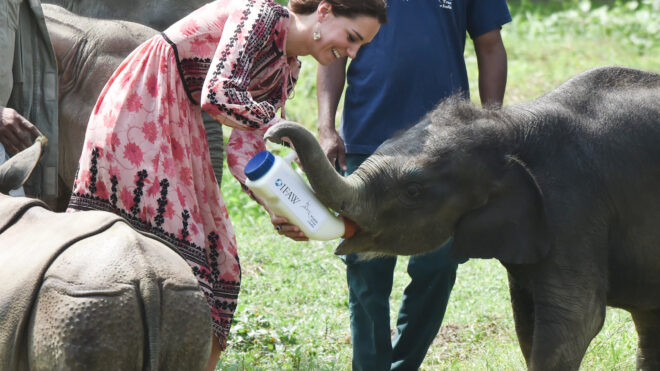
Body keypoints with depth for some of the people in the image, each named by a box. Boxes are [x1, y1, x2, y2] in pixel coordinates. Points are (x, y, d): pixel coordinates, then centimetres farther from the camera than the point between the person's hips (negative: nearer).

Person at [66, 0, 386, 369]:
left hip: (180, 129, 10)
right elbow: (218, 95, -28)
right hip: (140, 112, -10)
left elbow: (244, 148, 4)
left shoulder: (287, 70, 11)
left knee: (215, 258, 5)